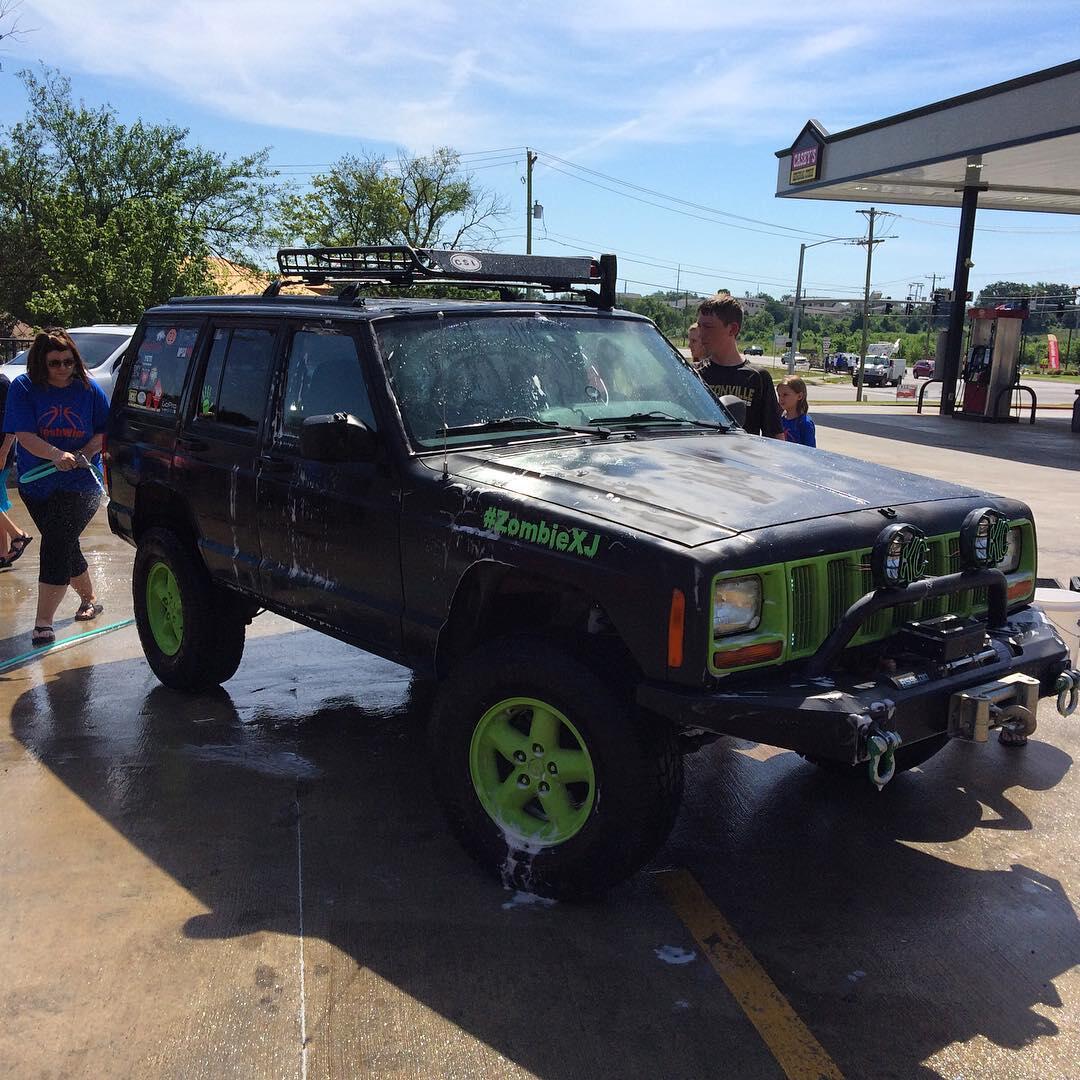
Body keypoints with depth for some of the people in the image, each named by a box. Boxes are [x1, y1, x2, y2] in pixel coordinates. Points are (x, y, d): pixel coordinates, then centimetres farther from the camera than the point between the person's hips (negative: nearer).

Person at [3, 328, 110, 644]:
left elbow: (106, 431, 2)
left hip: (81, 482, -3)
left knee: (55, 545, -15)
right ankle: (89, 600, 39)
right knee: (65, 546, 15)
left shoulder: (88, 389, -4)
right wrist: (56, 454, -32)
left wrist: (86, 452, -17)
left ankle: (43, 623, -12)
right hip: (37, 484, 3)